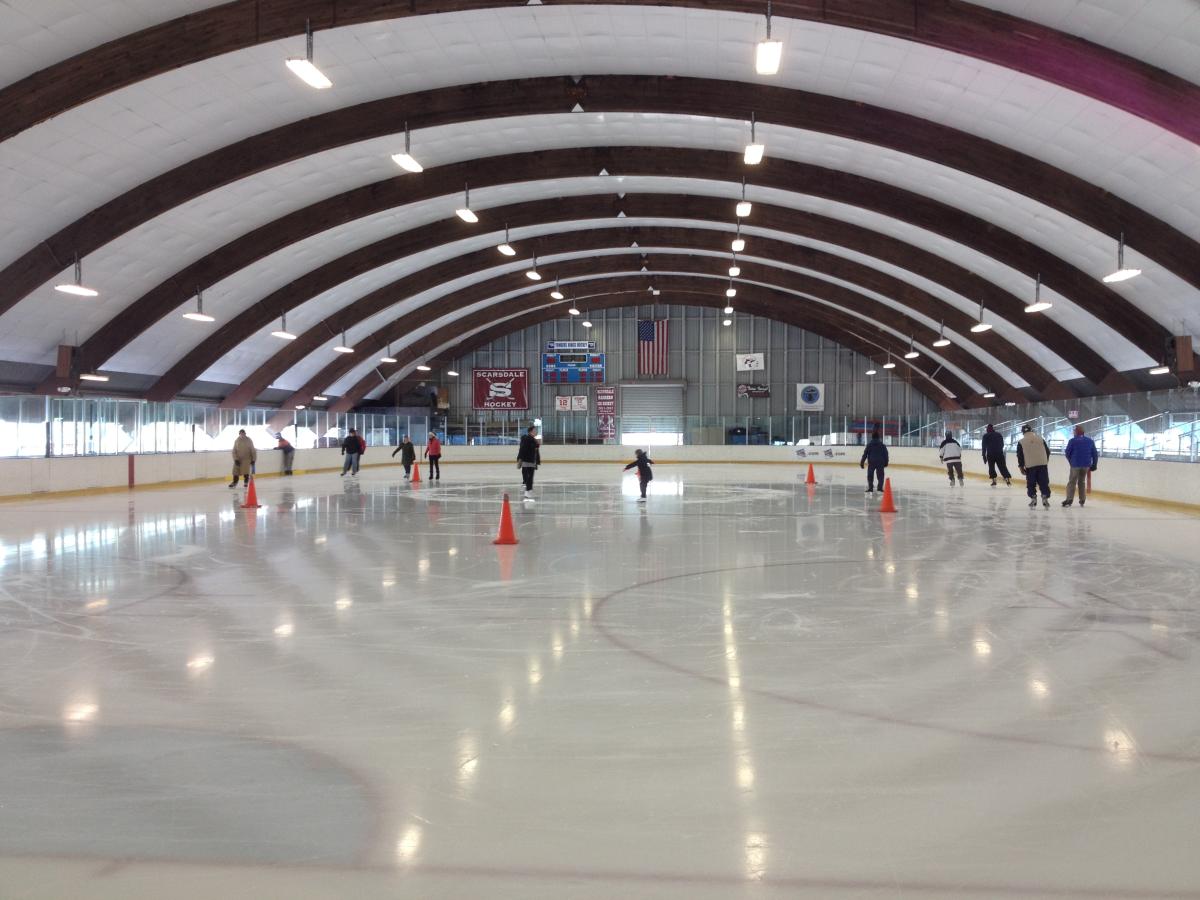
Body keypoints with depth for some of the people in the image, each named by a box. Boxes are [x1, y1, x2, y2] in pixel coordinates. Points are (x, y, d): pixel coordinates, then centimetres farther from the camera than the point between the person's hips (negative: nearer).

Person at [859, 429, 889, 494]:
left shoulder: (869, 444, 1)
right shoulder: (882, 444, 5)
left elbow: (865, 454, -1)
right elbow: (886, 454, 6)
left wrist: (862, 462, 3)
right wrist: (886, 462, 13)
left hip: (871, 462, -1)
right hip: (880, 462, 1)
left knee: (870, 475, 6)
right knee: (880, 475, 7)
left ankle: (870, 488, 1)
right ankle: (880, 487, -2)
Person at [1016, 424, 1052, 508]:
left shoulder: (1021, 442, 0)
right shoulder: (1040, 438, 7)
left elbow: (1020, 456, 1)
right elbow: (1047, 451, 12)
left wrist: (1021, 467, 11)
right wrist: (1046, 460, 27)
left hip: (1030, 466, -2)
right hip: (1042, 464, 2)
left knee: (1031, 484, 10)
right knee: (1044, 482, 7)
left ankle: (1033, 498, 5)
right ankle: (1045, 498, 0)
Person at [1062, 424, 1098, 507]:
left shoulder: (1073, 441, -8)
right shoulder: (1090, 441, 6)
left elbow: (1067, 453, -5)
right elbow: (1095, 454, 7)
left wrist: (1071, 461, 14)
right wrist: (1094, 465, 14)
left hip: (1075, 464, -4)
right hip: (1086, 465, 4)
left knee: (1072, 482, 1)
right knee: (1082, 481, 17)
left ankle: (1069, 499, -10)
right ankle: (1082, 500, 16)